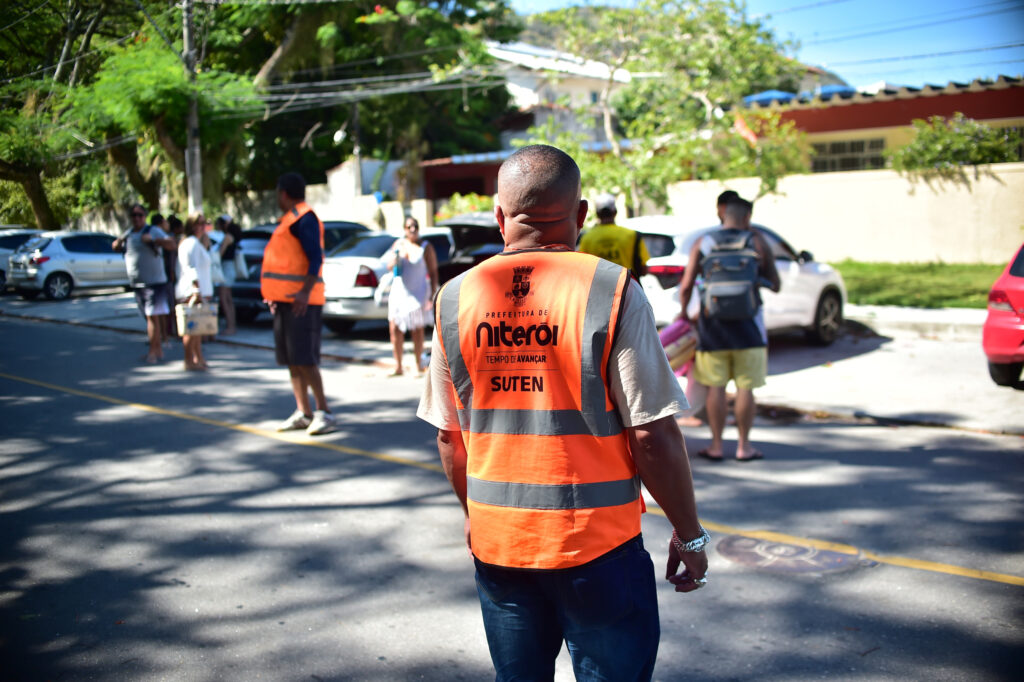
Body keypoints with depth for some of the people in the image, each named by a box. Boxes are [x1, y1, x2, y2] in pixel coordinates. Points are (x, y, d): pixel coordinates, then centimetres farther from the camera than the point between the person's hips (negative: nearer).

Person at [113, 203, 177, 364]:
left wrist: (152, 240, -30)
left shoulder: (153, 231, -6)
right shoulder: (129, 233, 16)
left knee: (153, 316, -11)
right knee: (149, 317, 11)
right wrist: (119, 241, 6)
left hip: (154, 282, -8)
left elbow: (171, 244, -18)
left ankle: (153, 351, -9)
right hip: (137, 284, 8)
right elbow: (116, 247, 29)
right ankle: (159, 350, 19)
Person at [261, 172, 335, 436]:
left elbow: (315, 258, -19)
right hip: (285, 300, 10)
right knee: (292, 359, 9)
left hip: (300, 301, -10)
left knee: (304, 358, -12)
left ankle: (324, 412, -7)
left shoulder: (304, 218, -10)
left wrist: (305, 292, -29)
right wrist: (275, 295, 26)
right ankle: (303, 413, 13)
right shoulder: (290, 219, 21)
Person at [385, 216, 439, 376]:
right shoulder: (398, 244, 9)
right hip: (398, 291, 4)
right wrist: (395, 257, -14)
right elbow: (390, 266, 9)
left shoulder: (425, 247, -3)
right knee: (395, 328, 1)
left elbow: (433, 272, -4)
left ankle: (419, 365, 9)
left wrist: (432, 296, -11)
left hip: (417, 293, -4)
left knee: (417, 329, -1)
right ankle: (398, 366, 9)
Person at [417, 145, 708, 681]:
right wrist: (689, 534, -1)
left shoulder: (455, 299, -1)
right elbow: (653, 435, -14)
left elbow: (449, 437, 5)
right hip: (596, 543, -3)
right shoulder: (611, 291, -13)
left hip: (497, 541, 4)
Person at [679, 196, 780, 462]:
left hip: (712, 325, 1)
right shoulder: (757, 243, 0)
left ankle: (716, 445, 10)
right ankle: (744, 445, 11)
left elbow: (686, 287, -2)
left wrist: (684, 312, 16)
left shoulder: (702, 244, 1)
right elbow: (775, 285, 6)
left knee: (715, 387, 5)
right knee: (745, 387, 5)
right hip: (747, 325, 0)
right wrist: (759, 238, 12)